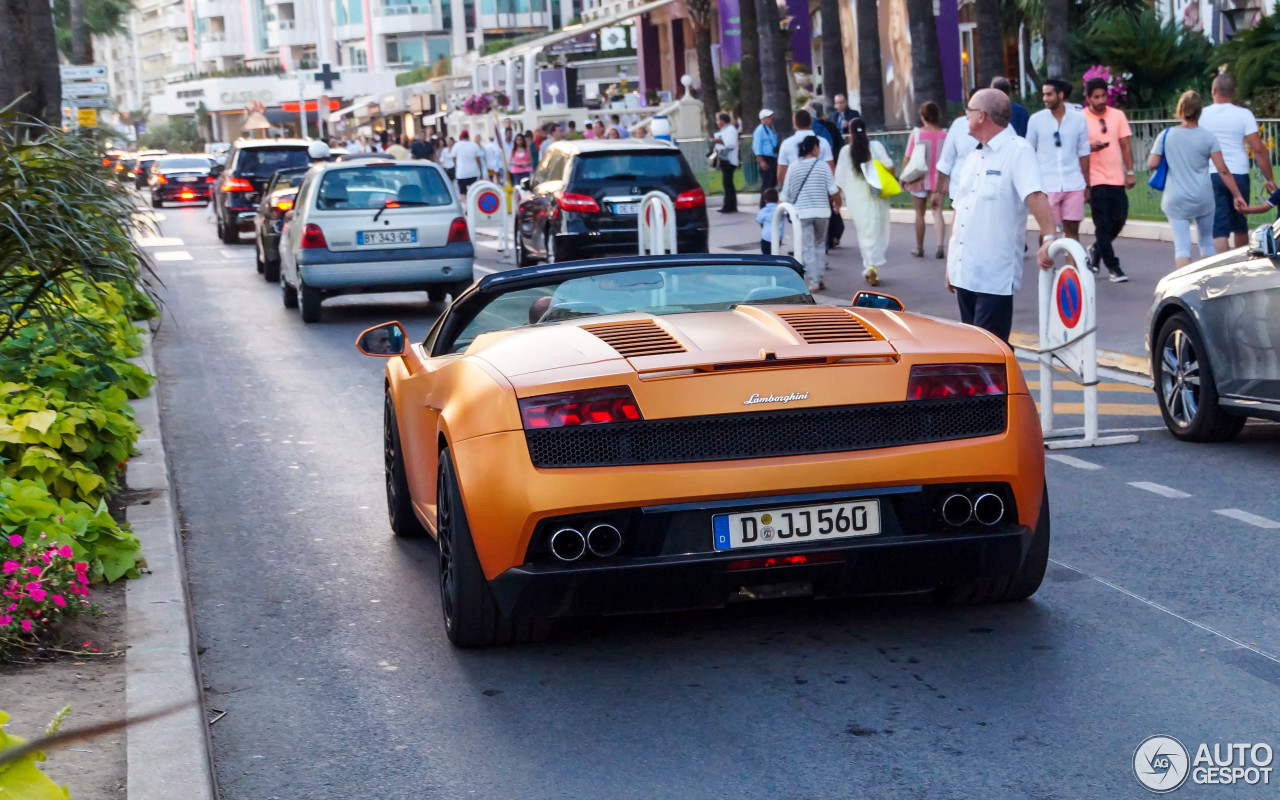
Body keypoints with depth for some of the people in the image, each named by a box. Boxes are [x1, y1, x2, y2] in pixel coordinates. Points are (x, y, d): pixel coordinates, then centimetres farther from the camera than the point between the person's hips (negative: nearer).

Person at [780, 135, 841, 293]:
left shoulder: (794, 168, 0)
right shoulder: (822, 165, -3)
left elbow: (786, 195, 2)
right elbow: (833, 190, -2)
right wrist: (837, 202, 17)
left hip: (802, 213, -1)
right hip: (821, 212, 1)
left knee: (808, 247, 2)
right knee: (819, 245, 18)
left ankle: (814, 282, -4)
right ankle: (819, 278, 16)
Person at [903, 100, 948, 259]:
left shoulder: (917, 133, -11)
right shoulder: (945, 134, -7)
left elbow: (907, 158, -8)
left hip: (919, 179, -1)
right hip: (938, 180, 1)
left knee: (920, 214, 11)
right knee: (937, 212, 3)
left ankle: (919, 248, 22)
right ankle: (940, 246, -14)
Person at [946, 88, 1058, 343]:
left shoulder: (1018, 151, -9)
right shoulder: (973, 159, 16)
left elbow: (1036, 196, -25)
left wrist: (1049, 238, -39)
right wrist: (951, 264, 19)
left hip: (995, 277, -8)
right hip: (964, 272, 8)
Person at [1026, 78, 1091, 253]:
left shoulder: (1078, 119, 4)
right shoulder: (1036, 119, 1)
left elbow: (1083, 154, 10)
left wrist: (1087, 185, 10)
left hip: (1074, 184, 1)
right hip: (1047, 184, -1)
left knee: (1072, 229, 3)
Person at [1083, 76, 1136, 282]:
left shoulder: (1118, 116, 8)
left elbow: (1125, 146, 9)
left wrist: (1130, 172, 2)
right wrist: (1090, 147, -20)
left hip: (1116, 178, 3)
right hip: (1095, 180, -3)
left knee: (1119, 219, 2)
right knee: (1103, 224, -4)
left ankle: (1096, 250, 27)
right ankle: (1113, 267, 2)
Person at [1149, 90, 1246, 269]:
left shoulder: (1166, 136, -3)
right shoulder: (1208, 138, -5)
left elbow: (1151, 164, -4)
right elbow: (1223, 170, -8)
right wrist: (1237, 195, -3)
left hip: (1175, 200, -1)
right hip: (1203, 199, 1)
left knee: (1182, 246, -1)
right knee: (1207, 241, 18)